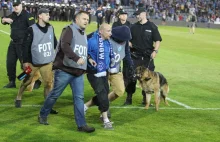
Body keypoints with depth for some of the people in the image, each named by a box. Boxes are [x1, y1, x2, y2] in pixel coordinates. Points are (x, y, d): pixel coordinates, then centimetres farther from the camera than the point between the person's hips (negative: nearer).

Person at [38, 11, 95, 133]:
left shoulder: (84, 34, 18)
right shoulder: (69, 30, -8)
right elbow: (64, 45, -25)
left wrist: (88, 58, 13)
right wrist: (77, 58, -35)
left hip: (78, 72, 7)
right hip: (64, 70, -7)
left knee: (79, 98, 0)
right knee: (55, 95, 4)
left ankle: (81, 124, 0)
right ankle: (43, 115, 24)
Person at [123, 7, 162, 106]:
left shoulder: (152, 26, 1)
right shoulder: (134, 27, 9)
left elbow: (157, 40, 0)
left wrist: (155, 51, -13)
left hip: (147, 57, -2)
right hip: (135, 56, 2)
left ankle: (146, 98, 14)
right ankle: (129, 98, 9)